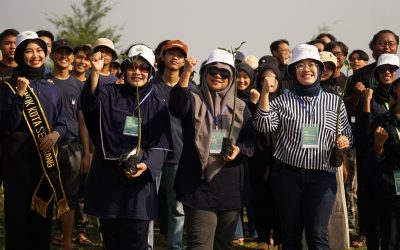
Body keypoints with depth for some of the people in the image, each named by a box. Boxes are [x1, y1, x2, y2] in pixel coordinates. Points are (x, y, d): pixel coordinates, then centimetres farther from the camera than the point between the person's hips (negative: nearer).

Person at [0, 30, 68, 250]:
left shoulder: (52, 89, 13)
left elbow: (62, 123, 14)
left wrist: (56, 134, -8)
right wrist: (20, 95, -19)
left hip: (47, 157, 4)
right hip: (19, 156, -4)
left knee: (43, 211, 7)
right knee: (18, 211, -3)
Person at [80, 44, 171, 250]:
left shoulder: (157, 105, 6)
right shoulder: (110, 93, 5)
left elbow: (161, 145, 2)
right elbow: (89, 103, -17)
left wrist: (146, 165, -17)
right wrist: (95, 72, -34)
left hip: (139, 179, 0)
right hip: (107, 178, 1)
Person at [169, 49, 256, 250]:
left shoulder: (240, 107, 11)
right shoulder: (194, 100, 1)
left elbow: (251, 140, 12)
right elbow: (176, 108, -22)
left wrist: (239, 149, -11)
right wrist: (185, 74, -35)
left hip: (230, 186, 4)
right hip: (199, 184, -4)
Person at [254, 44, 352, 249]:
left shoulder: (334, 101, 7)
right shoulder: (282, 101, 5)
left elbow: (347, 134, 14)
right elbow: (264, 126, -9)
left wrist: (344, 141, -9)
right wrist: (265, 93, -16)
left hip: (323, 176, 0)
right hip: (288, 175, 1)